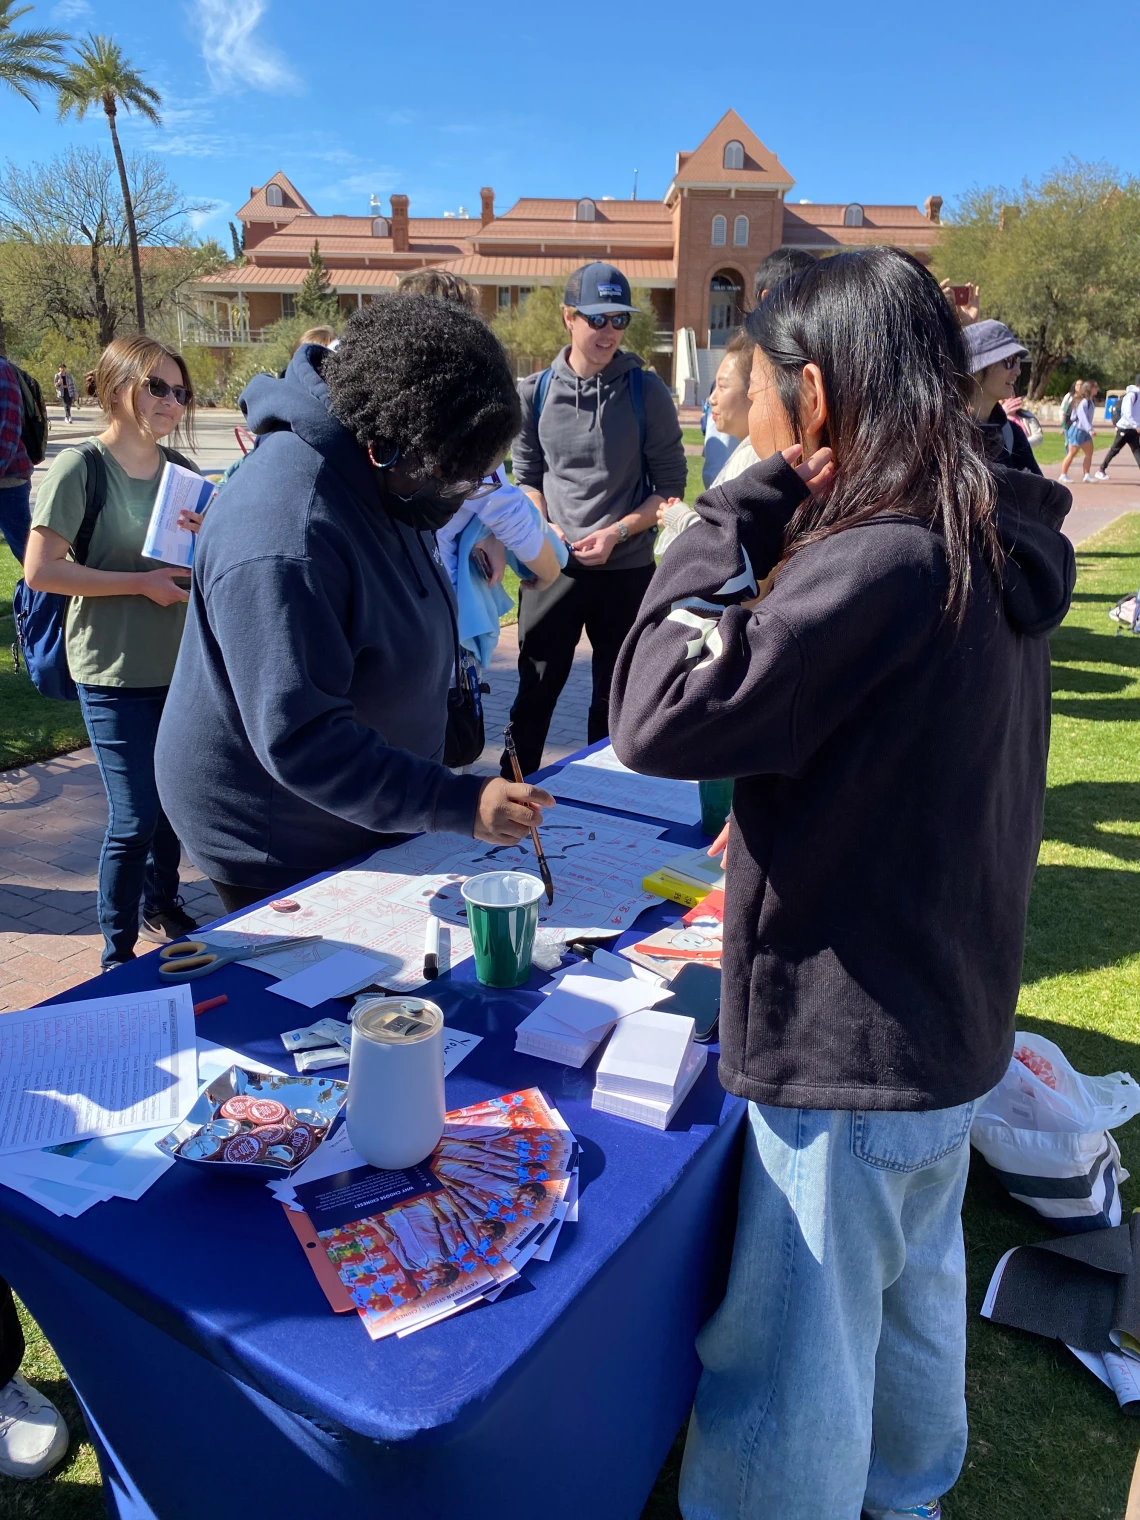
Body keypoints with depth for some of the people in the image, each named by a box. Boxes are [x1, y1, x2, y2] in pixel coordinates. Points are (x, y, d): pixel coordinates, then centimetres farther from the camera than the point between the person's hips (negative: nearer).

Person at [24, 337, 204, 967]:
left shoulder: (180, 470, 6)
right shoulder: (79, 468, -11)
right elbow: (40, 570, -17)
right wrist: (141, 583, -18)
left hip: (178, 662, 6)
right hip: (114, 673, -6)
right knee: (135, 816, -2)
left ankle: (163, 905, 40)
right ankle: (117, 953, 16)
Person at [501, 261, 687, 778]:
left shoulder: (646, 391, -3)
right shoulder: (535, 393, 1)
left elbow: (670, 487, -1)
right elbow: (527, 476, 12)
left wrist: (617, 532, -14)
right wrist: (544, 527, -7)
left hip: (626, 568, 0)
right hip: (552, 566, 1)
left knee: (614, 698, 12)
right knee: (535, 691, 8)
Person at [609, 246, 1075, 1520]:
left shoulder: (883, 563, -26)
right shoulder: (991, 546, 3)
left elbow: (658, 718, -27)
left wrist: (740, 509, -18)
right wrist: (778, 818, 6)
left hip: (848, 1043, -10)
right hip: (944, 1021, 10)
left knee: (792, 1368, 10)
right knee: (912, 1295, 30)